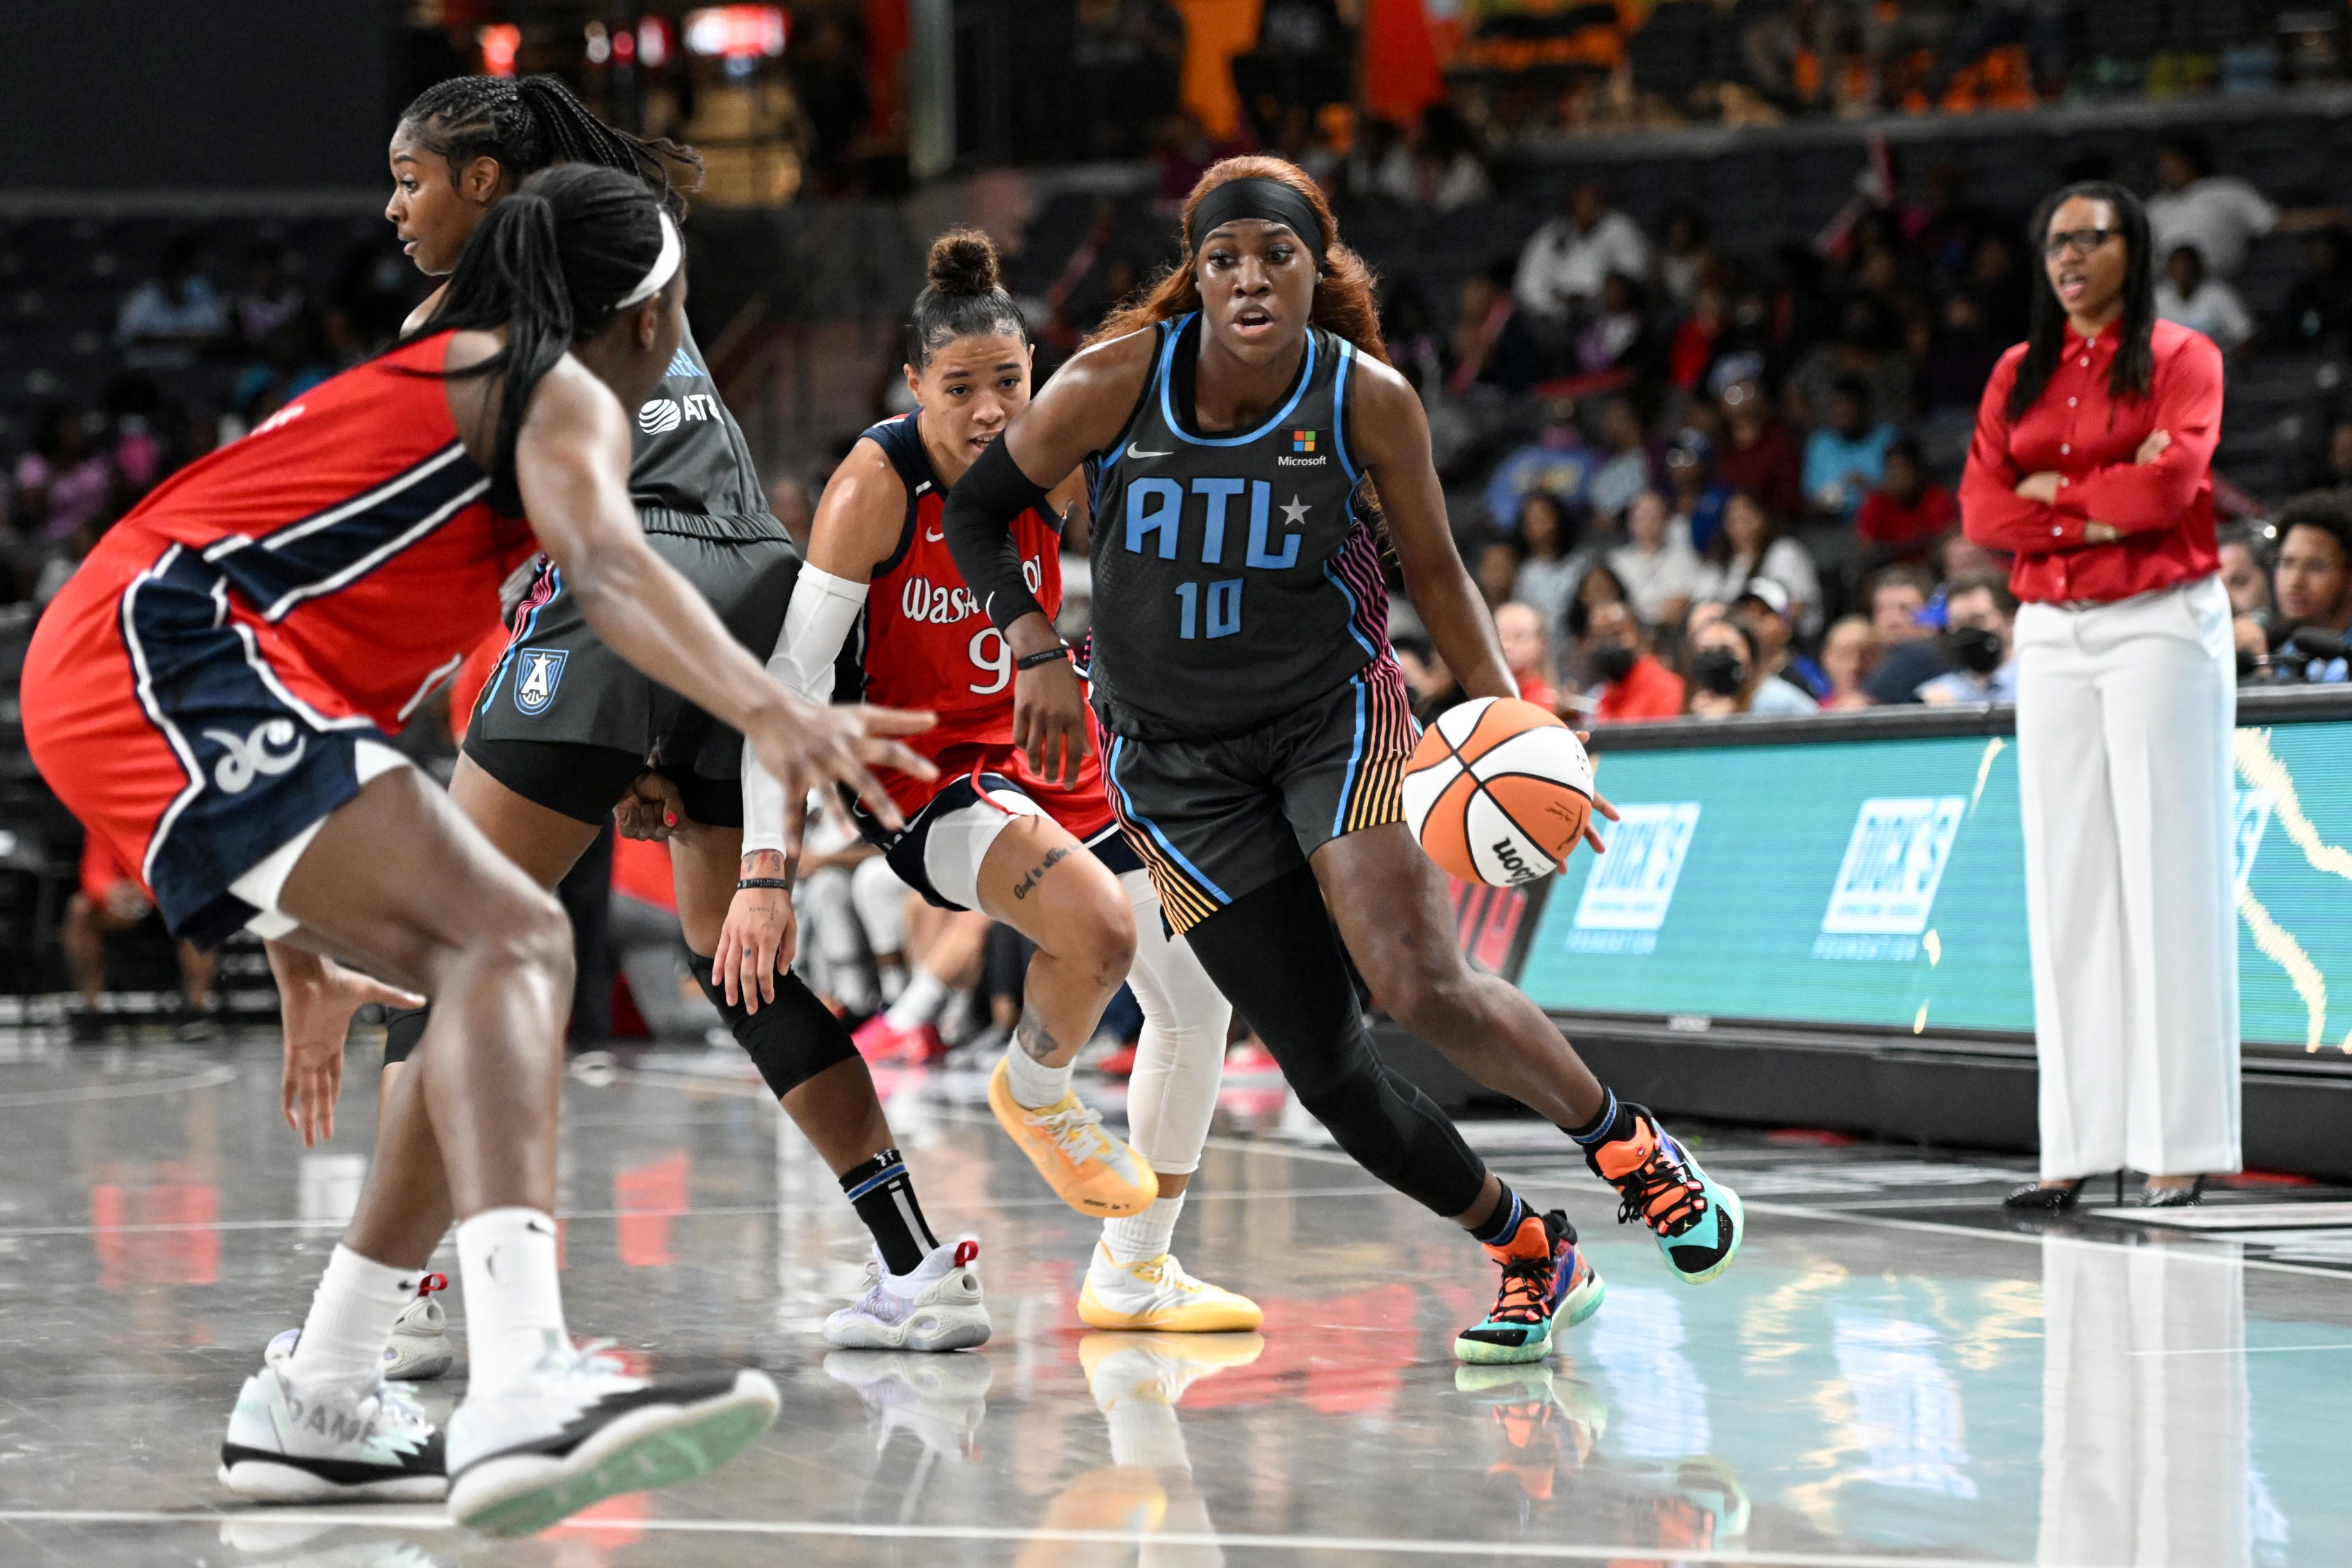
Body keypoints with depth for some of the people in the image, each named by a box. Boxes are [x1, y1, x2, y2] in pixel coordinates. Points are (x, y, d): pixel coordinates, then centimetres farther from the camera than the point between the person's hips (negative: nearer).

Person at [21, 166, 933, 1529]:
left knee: (500, 965, 12)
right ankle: (524, 1389, -46)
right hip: (167, 654, -10)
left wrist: (306, 957, 43)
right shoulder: (560, 393, 4)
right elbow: (609, 567, -20)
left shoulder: (423, 387, 33)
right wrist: (771, 712, -38)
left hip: (115, 686, 10)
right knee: (513, 940, -24)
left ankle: (315, 1409, 15)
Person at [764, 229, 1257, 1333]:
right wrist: (765, 868, -31)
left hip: (1047, 749, 6)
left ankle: (1132, 1274, 20)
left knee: (1198, 994, 3)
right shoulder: (874, 486, -22)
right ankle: (1032, 1093, 3)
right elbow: (791, 681, -25)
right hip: (922, 771, -6)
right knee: (1096, 927, -32)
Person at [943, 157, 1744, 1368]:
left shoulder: (1368, 400, -13)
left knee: (1420, 984, -23)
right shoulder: (1115, 382, -14)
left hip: (1334, 715, -1)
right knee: (1322, 1066, -3)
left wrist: (1509, 713, -8)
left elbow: (1432, 569, 3)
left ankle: (1629, 1147, 2)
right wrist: (1035, 650, -12)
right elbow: (975, 512, 0)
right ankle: (1532, 1258, 15)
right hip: (1174, 755, 1)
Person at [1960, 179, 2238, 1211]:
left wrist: (2052, 490, -4)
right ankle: (2076, 1146, 3)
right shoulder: (2019, 373, 14)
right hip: (2052, 635, 5)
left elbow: (2171, 480, -16)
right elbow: (1980, 509, 3)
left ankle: (2179, 1145, -6)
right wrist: (2108, 507, -8)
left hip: (2161, 627, -5)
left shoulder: (2181, 357, 0)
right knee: (2067, 883, 2)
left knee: (2167, 874, -6)